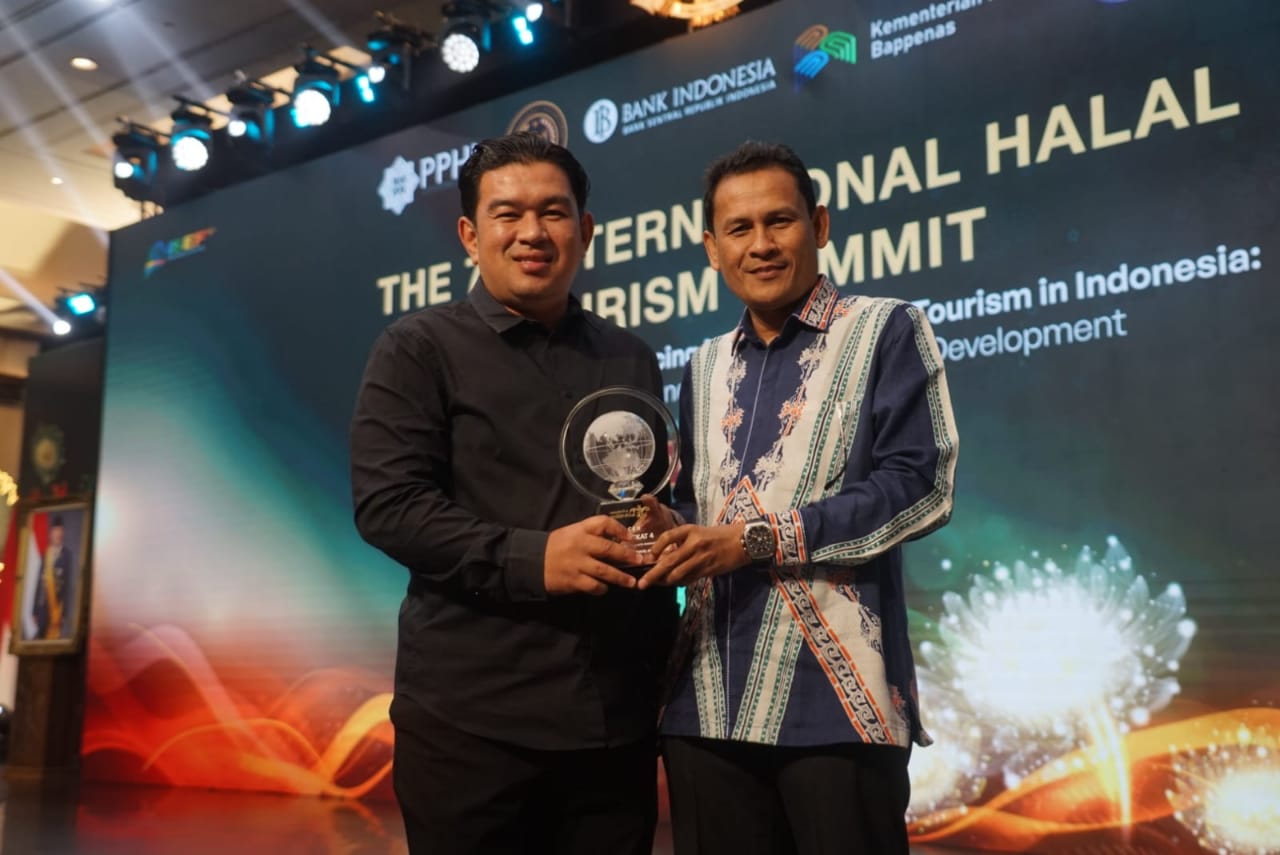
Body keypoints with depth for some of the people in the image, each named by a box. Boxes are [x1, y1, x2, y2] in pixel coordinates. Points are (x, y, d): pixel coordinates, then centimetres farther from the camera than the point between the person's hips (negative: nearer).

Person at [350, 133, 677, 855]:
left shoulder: (632, 361, 14)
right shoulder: (420, 350, 2)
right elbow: (387, 505, -9)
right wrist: (530, 559, -20)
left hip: (617, 717, 4)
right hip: (470, 718, -3)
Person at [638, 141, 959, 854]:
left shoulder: (886, 330, 2)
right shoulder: (706, 367, 19)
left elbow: (919, 485, -9)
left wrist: (759, 539, -14)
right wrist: (670, 534, -3)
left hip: (834, 693, -5)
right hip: (709, 699, 5)